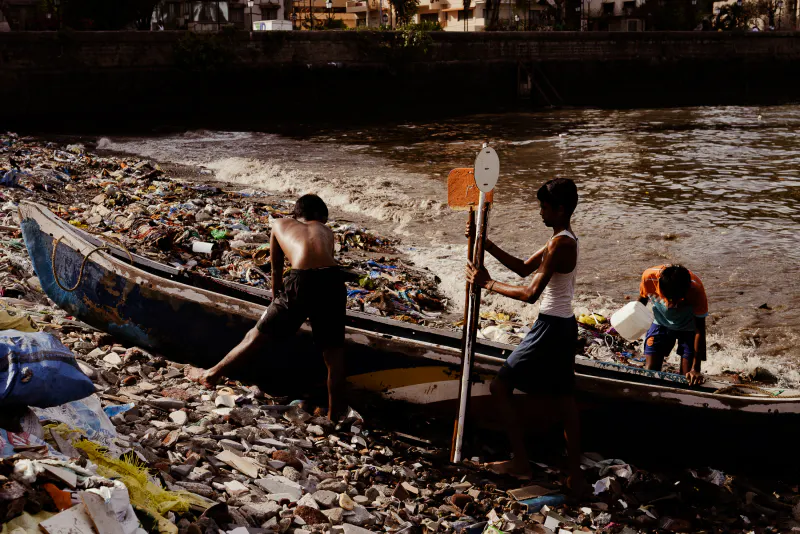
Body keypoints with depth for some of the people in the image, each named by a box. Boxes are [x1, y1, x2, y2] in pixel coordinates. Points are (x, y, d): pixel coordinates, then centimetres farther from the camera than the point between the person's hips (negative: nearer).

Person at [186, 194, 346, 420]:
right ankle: (334, 413, 20)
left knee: (258, 336, 14)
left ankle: (211, 374, 29)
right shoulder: (326, 231, 31)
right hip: (333, 280, 2)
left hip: (302, 282, -1)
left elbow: (276, 270, 36)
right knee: (333, 351, 15)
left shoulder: (280, 225, 28)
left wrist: (277, 302, 50)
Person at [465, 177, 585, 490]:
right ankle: (576, 476, 18)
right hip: (565, 326, 10)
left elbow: (531, 293, -23)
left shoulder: (559, 244, -20)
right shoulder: (566, 239, 11)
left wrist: (488, 284, -14)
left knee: (500, 388, 1)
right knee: (564, 399, 14)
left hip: (550, 328, -10)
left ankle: (521, 464, 7)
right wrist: (486, 245, 13)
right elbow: (524, 268, 18)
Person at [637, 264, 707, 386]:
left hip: (689, 327, -2)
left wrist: (695, 369, -32)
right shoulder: (649, 277, -32)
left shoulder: (696, 289, -36)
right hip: (660, 322, 2)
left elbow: (700, 330, -28)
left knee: (688, 378, -8)